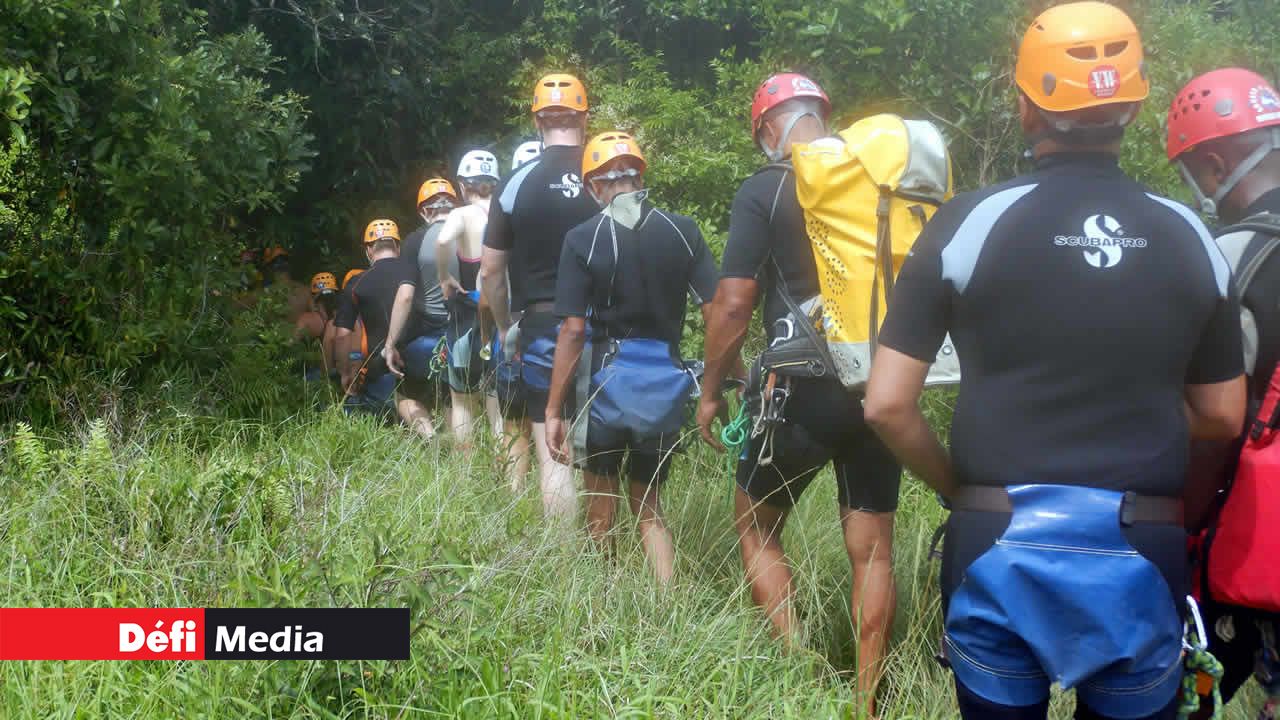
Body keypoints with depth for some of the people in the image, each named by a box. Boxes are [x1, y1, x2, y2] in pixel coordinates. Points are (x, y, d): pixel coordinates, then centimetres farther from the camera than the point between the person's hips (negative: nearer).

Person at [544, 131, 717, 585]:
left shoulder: (583, 240, -7)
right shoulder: (682, 231, 0)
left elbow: (573, 330, -11)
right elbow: (716, 313, -3)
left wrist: (554, 410, -7)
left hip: (607, 377, -3)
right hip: (666, 382, 3)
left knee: (601, 504, 16)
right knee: (648, 505, 17)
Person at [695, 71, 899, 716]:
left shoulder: (765, 190, -7)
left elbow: (733, 304, -10)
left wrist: (710, 391, 2)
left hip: (803, 390, -4)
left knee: (758, 530, 14)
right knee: (871, 550, 11)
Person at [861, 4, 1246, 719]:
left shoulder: (971, 221, -7)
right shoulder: (1188, 236, 2)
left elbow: (888, 405, -6)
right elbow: (1222, 415, 9)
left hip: (1003, 548, -2)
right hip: (1142, 557, 2)